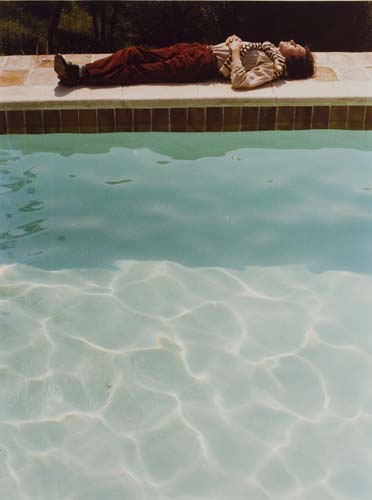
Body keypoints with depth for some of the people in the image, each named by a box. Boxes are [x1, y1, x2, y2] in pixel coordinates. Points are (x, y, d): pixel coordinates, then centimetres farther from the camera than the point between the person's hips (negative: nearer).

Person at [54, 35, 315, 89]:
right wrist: (233, 41, 9)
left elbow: (241, 81, -25)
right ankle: (80, 71, -6)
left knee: (140, 72, -17)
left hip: (206, 64, -9)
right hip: (201, 48, 9)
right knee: (135, 53, -3)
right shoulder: (271, 48, 18)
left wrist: (234, 52, -16)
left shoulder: (273, 67, -9)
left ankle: (80, 76, -15)